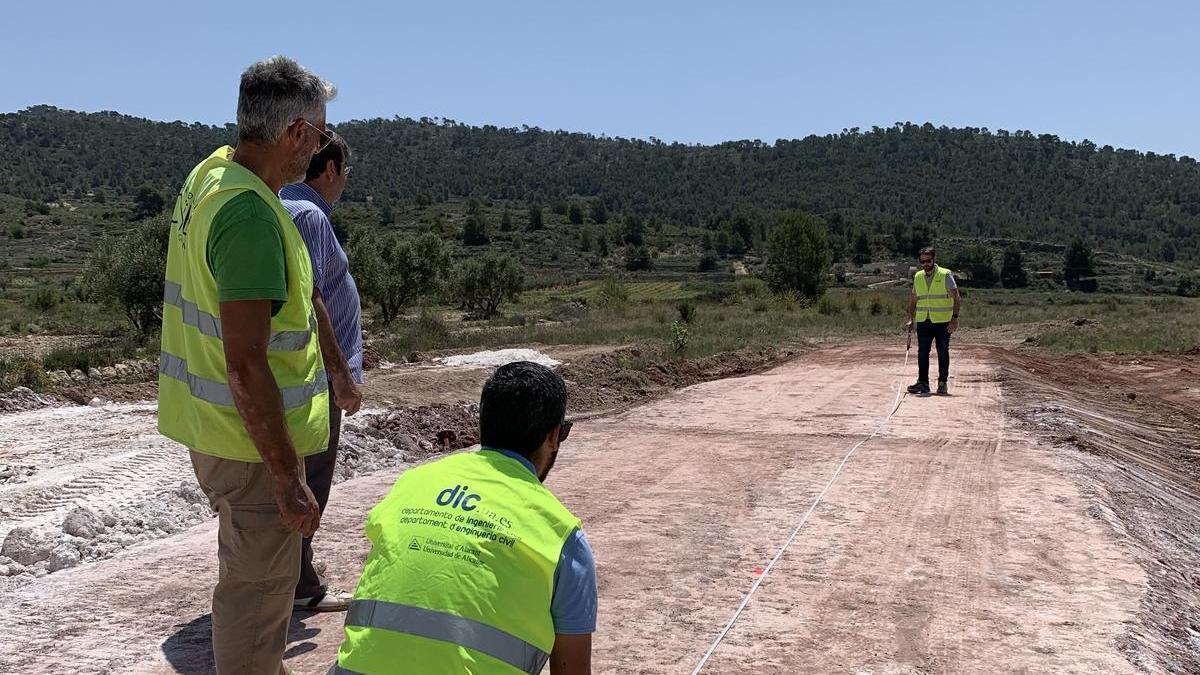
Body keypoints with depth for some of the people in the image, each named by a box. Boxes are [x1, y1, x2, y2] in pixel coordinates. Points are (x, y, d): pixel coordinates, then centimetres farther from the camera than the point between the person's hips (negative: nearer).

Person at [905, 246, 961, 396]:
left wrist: (955, 318, -18)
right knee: (922, 353, 0)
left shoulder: (945, 275, -4)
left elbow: (957, 298, -8)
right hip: (923, 322, 4)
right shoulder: (918, 277, 10)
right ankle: (923, 383, 5)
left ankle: (942, 384, 10)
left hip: (943, 322, -4)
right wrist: (910, 319, 8)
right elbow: (913, 300, 18)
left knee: (943, 353, 2)